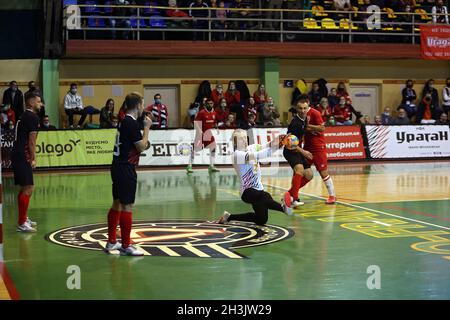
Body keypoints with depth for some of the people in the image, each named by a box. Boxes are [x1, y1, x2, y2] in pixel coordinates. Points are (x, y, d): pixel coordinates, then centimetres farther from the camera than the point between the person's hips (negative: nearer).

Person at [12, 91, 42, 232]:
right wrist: (33, 159, -11)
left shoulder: (24, 116, 19)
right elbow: (31, 141, -16)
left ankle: (24, 218, 30)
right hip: (23, 157, -11)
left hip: (18, 155, 11)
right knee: (28, 189, -10)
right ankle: (22, 223, -9)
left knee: (26, 188, 20)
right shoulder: (33, 117, -11)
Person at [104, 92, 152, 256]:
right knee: (127, 206, -5)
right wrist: (147, 128, -7)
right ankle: (126, 246, -1)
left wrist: (145, 143, 12)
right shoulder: (132, 123, -16)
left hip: (118, 167, 10)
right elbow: (142, 147, -15)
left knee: (117, 204, 16)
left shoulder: (124, 121, 13)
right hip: (125, 168, -10)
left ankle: (111, 242, 24)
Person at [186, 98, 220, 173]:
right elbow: (196, 122, -17)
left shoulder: (214, 113, 5)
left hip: (209, 133, 6)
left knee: (213, 148, 1)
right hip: (200, 133, -6)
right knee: (195, 149, -3)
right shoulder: (201, 112, -15)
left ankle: (211, 166, 8)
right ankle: (189, 166, 4)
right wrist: (199, 131, -26)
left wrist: (216, 127, 2)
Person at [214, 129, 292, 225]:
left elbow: (265, 147, -12)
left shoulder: (251, 148, 7)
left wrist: (276, 141, -32)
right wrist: (272, 148, -40)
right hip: (248, 191, -8)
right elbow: (255, 156, -30)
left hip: (258, 189, 8)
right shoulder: (236, 154, -14)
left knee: (261, 220, 14)